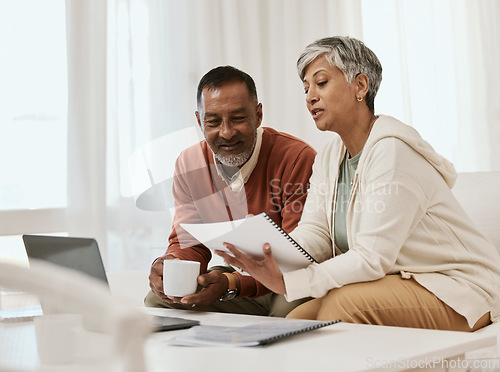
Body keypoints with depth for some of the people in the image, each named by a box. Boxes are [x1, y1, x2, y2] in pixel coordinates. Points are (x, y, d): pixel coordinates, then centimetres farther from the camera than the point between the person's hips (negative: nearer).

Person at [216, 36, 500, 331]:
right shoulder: (329, 159, 8)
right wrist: (266, 255, -24)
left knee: (345, 301, -29)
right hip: (397, 282, 7)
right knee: (295, 322, -11)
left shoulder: (392, 150, -21)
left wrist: (285, 282, -31)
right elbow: (314, 234, -3)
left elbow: (373, 258, -25)